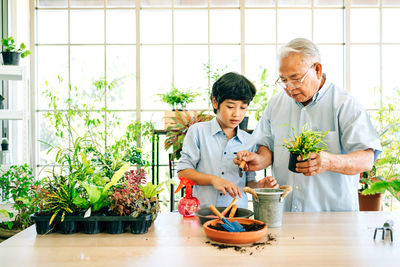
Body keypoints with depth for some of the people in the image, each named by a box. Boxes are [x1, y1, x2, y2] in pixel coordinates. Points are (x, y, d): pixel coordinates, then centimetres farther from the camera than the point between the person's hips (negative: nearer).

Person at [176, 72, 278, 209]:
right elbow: (182, 171, -1)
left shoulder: (248, 141, 10)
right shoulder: (198, 131, 2)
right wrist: (213, 179, -13)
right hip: (202, 211, -2)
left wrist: (258, 186, -6)